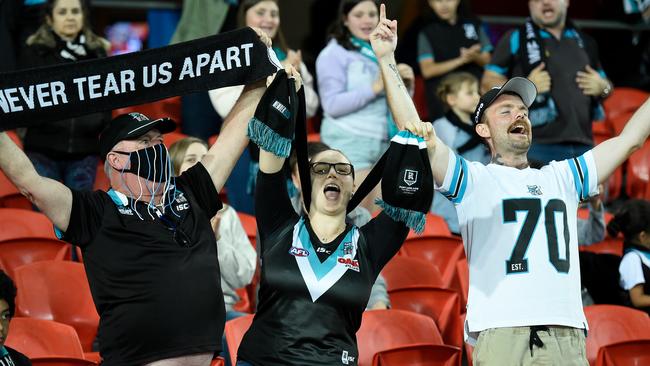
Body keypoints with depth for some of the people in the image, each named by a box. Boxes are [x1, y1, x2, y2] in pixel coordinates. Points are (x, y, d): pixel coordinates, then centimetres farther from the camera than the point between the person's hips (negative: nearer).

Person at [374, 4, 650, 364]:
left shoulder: (561, 178, 24)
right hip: (500, 332, -4)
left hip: (567, 334, 4)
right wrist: (387, 61, -4)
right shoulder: (473, 179, 12)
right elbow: (412, 130, 1)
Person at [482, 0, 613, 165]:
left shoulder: (584, 42, 18)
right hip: (537, 145, -5)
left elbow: (604, 83, 28)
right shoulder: (516, 39, 5)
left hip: (582, 145, 5)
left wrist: (603, 87, 3)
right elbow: (488, 83, 1)